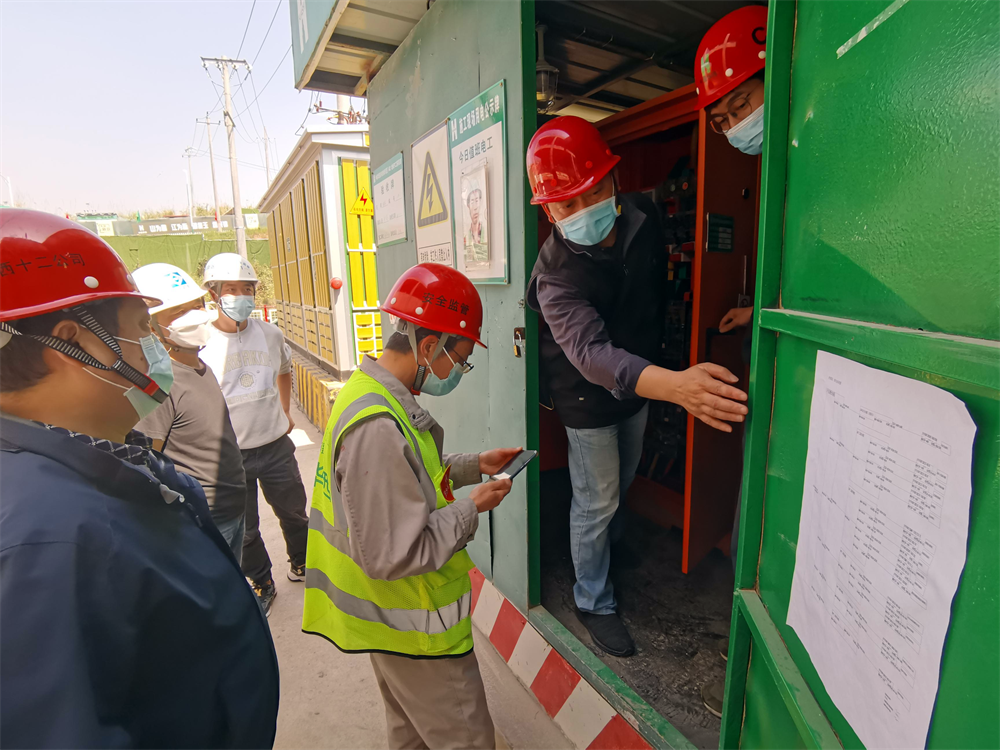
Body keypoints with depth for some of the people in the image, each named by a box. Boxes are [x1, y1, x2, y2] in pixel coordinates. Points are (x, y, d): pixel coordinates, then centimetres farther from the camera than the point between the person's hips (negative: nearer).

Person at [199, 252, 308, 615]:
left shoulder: (269, 334, -2)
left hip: (275, 446, 3)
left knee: (293, 512, 18)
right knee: (244, 530, 14)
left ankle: (300, 562, 45)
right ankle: (261, 583, 38)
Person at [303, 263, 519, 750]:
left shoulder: (368, 391, -1)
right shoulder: (379, 429, -33)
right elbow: (391, 557, -30)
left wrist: (474, 466, 2)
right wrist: (471, 509, -20)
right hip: (413, 625, -9)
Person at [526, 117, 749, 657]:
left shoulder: (644, 219, -13)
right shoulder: (557, 272, -33)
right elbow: (591, 353, -47)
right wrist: (673, 385, -63)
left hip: (640, 378, 7)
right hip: (589, 398, -6)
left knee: (623, 480, 28)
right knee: (596, 501, 6)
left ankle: (608, 541, 60)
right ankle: (594, 602, 31)